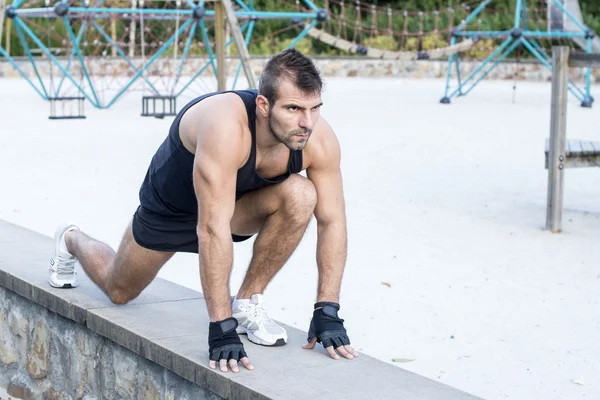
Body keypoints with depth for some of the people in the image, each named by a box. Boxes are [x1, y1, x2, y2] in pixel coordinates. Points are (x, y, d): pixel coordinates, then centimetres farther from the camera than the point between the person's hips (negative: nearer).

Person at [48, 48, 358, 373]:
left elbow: (332, 220, -20)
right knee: (119, 291, 16)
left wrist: (327, 313, -24)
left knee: (300, 196, -28)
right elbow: (212, 229, -46)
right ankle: (71, 240, 49)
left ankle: (248, 301, -9)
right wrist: (221, 328, -45)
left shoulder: (318, 139, -29)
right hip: (173, 204, -3)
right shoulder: (225, 127, -44)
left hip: (238, 199, 3)